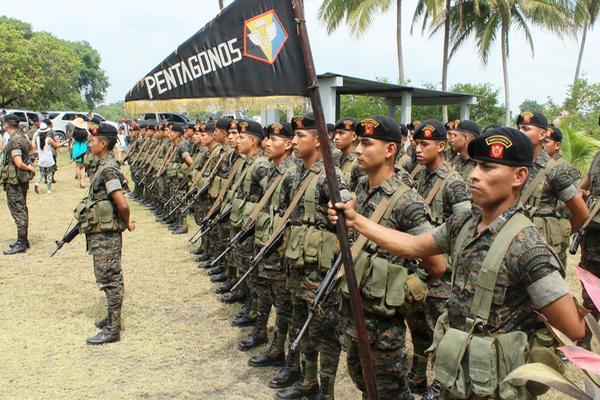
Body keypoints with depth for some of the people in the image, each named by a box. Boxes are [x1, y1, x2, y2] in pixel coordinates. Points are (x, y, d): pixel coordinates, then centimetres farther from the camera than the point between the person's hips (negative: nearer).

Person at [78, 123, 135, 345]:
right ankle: (112, 317, 33)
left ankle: (112, 330, 6)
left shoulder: (108, 170, -20)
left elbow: (123, 204, -26)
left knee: (109, 279, -3)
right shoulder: (105, 165, 11)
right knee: (110, 277, 19)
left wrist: (127, 222, -9)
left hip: (106, 234, -10)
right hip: (102, 232, 10)